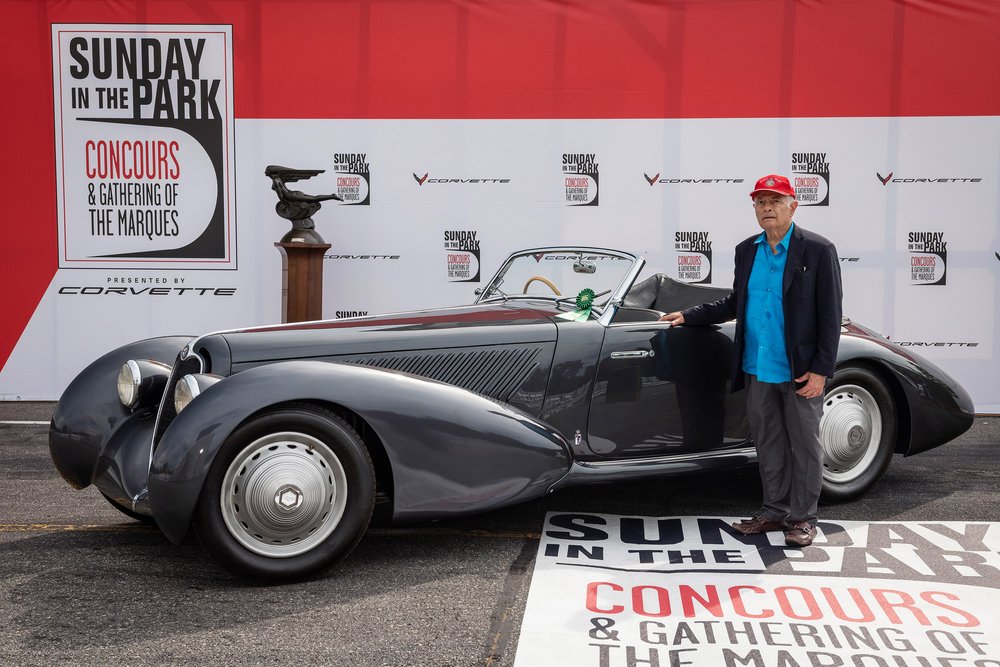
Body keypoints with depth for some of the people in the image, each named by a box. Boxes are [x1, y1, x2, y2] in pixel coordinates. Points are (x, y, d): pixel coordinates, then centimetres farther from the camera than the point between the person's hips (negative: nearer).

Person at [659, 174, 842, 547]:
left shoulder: (818, 251, -7)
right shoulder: (746, 251, 9)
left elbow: (830, 315, -8)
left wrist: (821, 370, -14)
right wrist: (689, 316, 11)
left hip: (801, 371, -5)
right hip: (757, 369, 5)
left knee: (804, 444, 6)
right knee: (768, 445, 14)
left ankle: (803, 517, 18)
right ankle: (774, 512, 26)